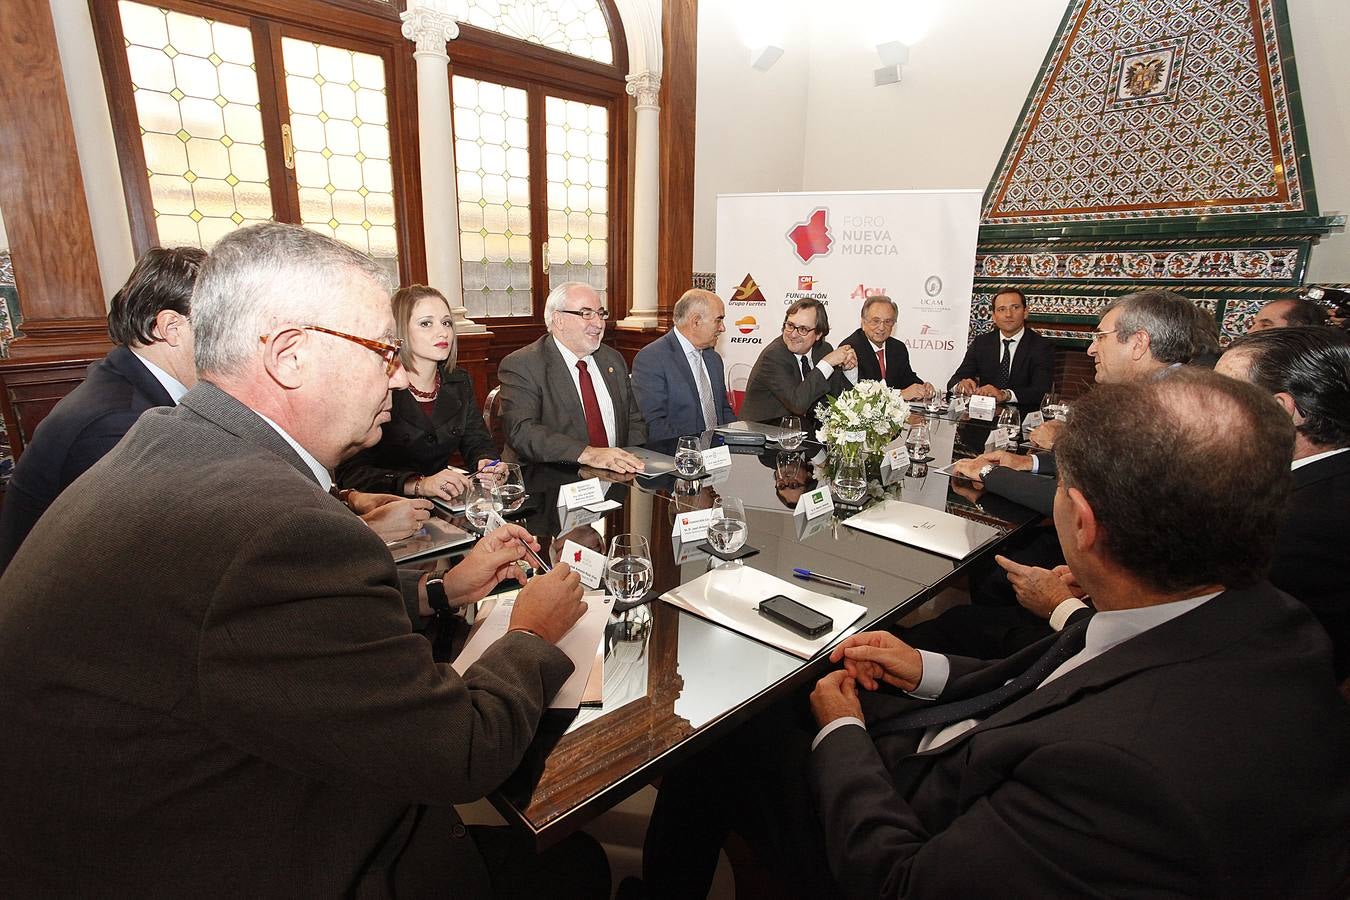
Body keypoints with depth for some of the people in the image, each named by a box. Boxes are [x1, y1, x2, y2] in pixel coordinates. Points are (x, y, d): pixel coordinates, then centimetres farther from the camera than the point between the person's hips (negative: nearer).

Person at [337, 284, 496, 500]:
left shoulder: (459, 382, 7)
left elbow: (478, 443, 7)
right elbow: (350, 472, -17)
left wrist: (487, 463, -17)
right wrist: (419, 484, -30)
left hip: (446, 506, 2)